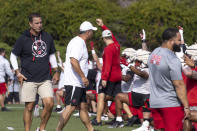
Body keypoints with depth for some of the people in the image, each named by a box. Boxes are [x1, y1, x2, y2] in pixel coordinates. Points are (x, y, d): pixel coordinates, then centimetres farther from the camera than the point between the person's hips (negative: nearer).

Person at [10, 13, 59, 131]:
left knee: (49, 104, -11)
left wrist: (56, 72, 17)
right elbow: (13, 56, 6)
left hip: (45, 79, 3)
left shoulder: (47, 37, 8)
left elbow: (52, 55, 21)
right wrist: (18, 73, -2)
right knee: (29, 107, -1)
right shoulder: (23, 39, -3)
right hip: (29, 80, -3)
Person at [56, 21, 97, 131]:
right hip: (74, 82, -11)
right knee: (70, 107, -12)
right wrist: (83, 77, -24)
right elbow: (73, 61, -25)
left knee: (83, 106, 14)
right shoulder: (78, 43, -15)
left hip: (79, 83, 11)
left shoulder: (81, 42, 18)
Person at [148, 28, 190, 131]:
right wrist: (186, 107, -17)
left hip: (154, 103, 8)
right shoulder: (173, 60, -19)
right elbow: (179, 85, -20)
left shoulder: (154, 54, 6)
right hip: (171, 103, -8)